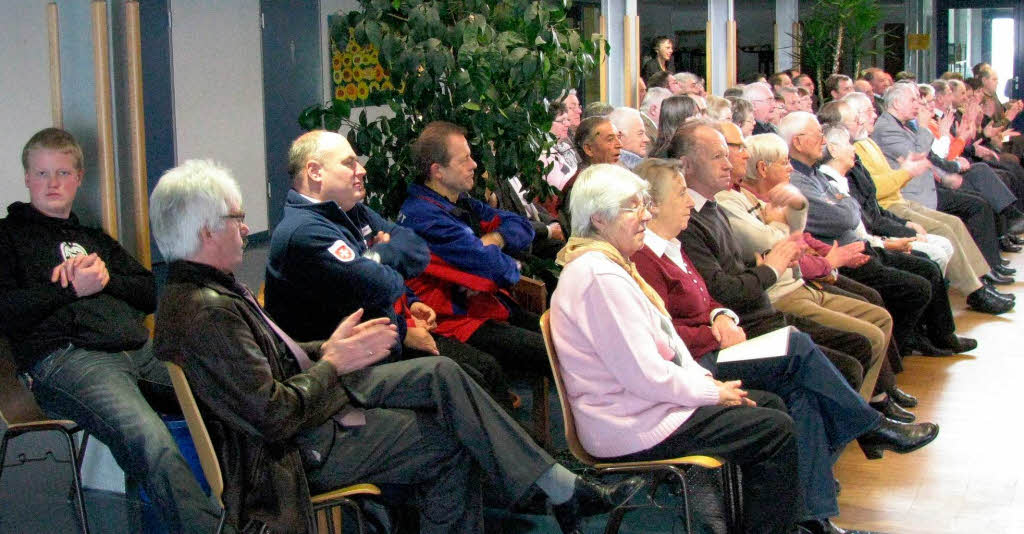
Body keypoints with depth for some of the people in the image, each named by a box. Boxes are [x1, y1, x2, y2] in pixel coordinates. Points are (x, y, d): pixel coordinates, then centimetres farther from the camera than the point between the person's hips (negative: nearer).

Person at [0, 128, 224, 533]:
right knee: (149, 440, -37)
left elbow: (152, 294, 25)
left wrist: (106, 278, 7)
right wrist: (73, 288, 0)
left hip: (140, 350, 6)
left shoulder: (95, 239, 35)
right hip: (65, 357, -5)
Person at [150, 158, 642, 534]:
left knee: (442, 375, 0)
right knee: (452, 443, -6)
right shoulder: (207, 313, -27)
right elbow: (273, 416, -28)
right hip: (303, 450, -10)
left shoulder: (205, 289, 6)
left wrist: (323, 350, 1)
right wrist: (332, 365, -14)